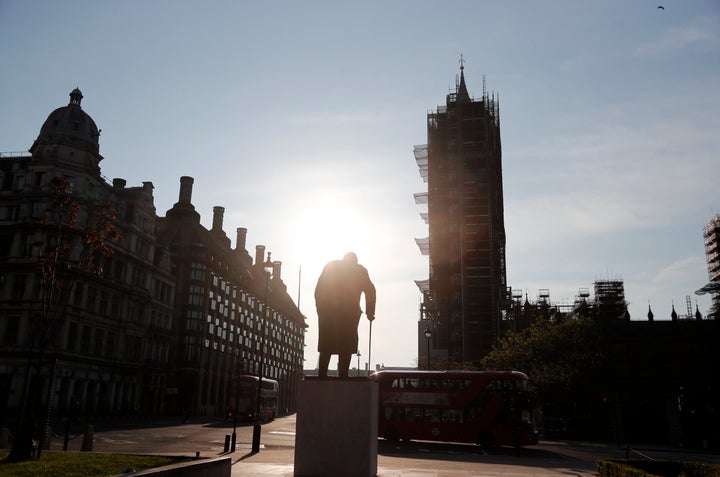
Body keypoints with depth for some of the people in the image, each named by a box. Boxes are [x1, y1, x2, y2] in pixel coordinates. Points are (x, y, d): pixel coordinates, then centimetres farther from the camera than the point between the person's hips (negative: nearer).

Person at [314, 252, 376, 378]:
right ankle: (343, 375, -4)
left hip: (327, 311, 2)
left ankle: (322, 374, 2)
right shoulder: (360, 270, 10)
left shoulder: (330, 265, 13)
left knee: (326, 345, 8)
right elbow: (370, 291, 4)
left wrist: (320, 307, 8)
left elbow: (319, 288, 6)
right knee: (346, 347, 3)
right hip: (350, 313, -1)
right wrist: (370, 312, 10)